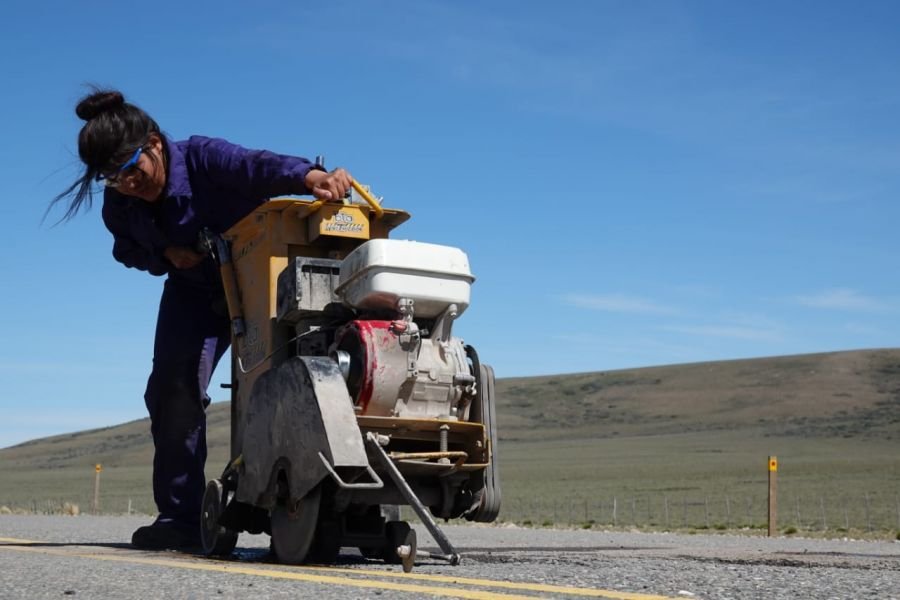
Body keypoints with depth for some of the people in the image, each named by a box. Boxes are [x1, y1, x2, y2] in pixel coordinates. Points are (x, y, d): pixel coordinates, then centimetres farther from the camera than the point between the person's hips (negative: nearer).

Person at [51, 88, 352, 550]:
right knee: (174, 393, -10)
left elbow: (257, 166, -48)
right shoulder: (119, 207, -8)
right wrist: (166, 256, -13)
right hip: (194, 297, 5)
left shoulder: (202, 158, -28)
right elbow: (128, 251, 12)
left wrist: (309, 176, -70)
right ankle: (179, 516, -4)